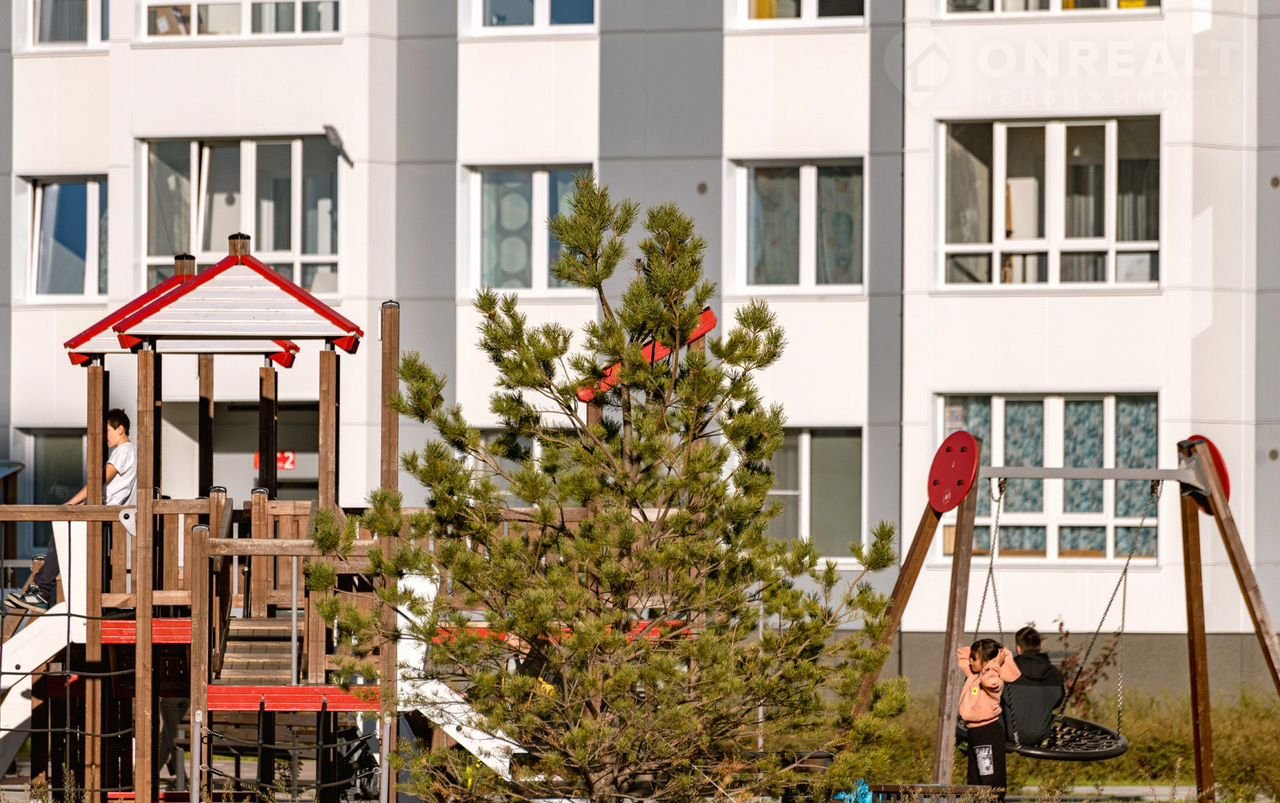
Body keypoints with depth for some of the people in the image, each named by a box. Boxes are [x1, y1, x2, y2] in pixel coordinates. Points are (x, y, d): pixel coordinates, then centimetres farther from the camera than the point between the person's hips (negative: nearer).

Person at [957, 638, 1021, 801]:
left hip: (988, 733, -10)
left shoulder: (994, 681, -17)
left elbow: (988, 680, -42)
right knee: (974, 780, 17)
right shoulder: (973, 675, 9)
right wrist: (978, 649, 7)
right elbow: (960, 654, 20)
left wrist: (997, 663, -25)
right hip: (974, 731, 10)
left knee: (991, 781, -9)